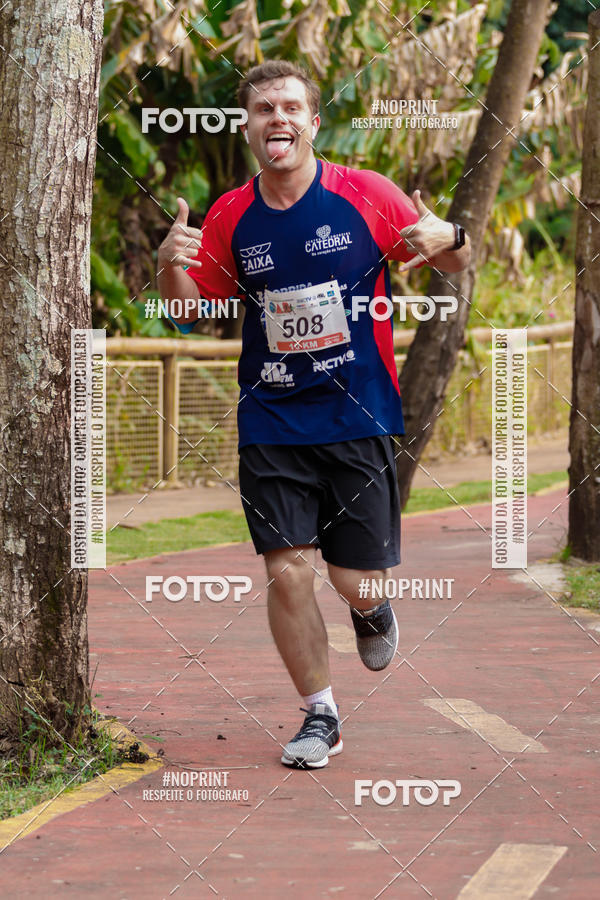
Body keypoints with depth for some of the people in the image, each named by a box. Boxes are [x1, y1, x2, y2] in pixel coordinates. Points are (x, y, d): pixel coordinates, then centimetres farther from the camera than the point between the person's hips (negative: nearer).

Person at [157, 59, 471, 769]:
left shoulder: (365, 196, -5)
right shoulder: (230, 217, 1)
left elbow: (459, 263, 3)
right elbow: (190, 311, 11)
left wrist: (447, 239, -21)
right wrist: (171, 267, -12)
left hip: (358, 418, -1)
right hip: (271, 423, 2)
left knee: (358, 579, 0)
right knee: (287, 571, -4)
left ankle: (371, 609, 39)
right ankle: (319, 716, 14)